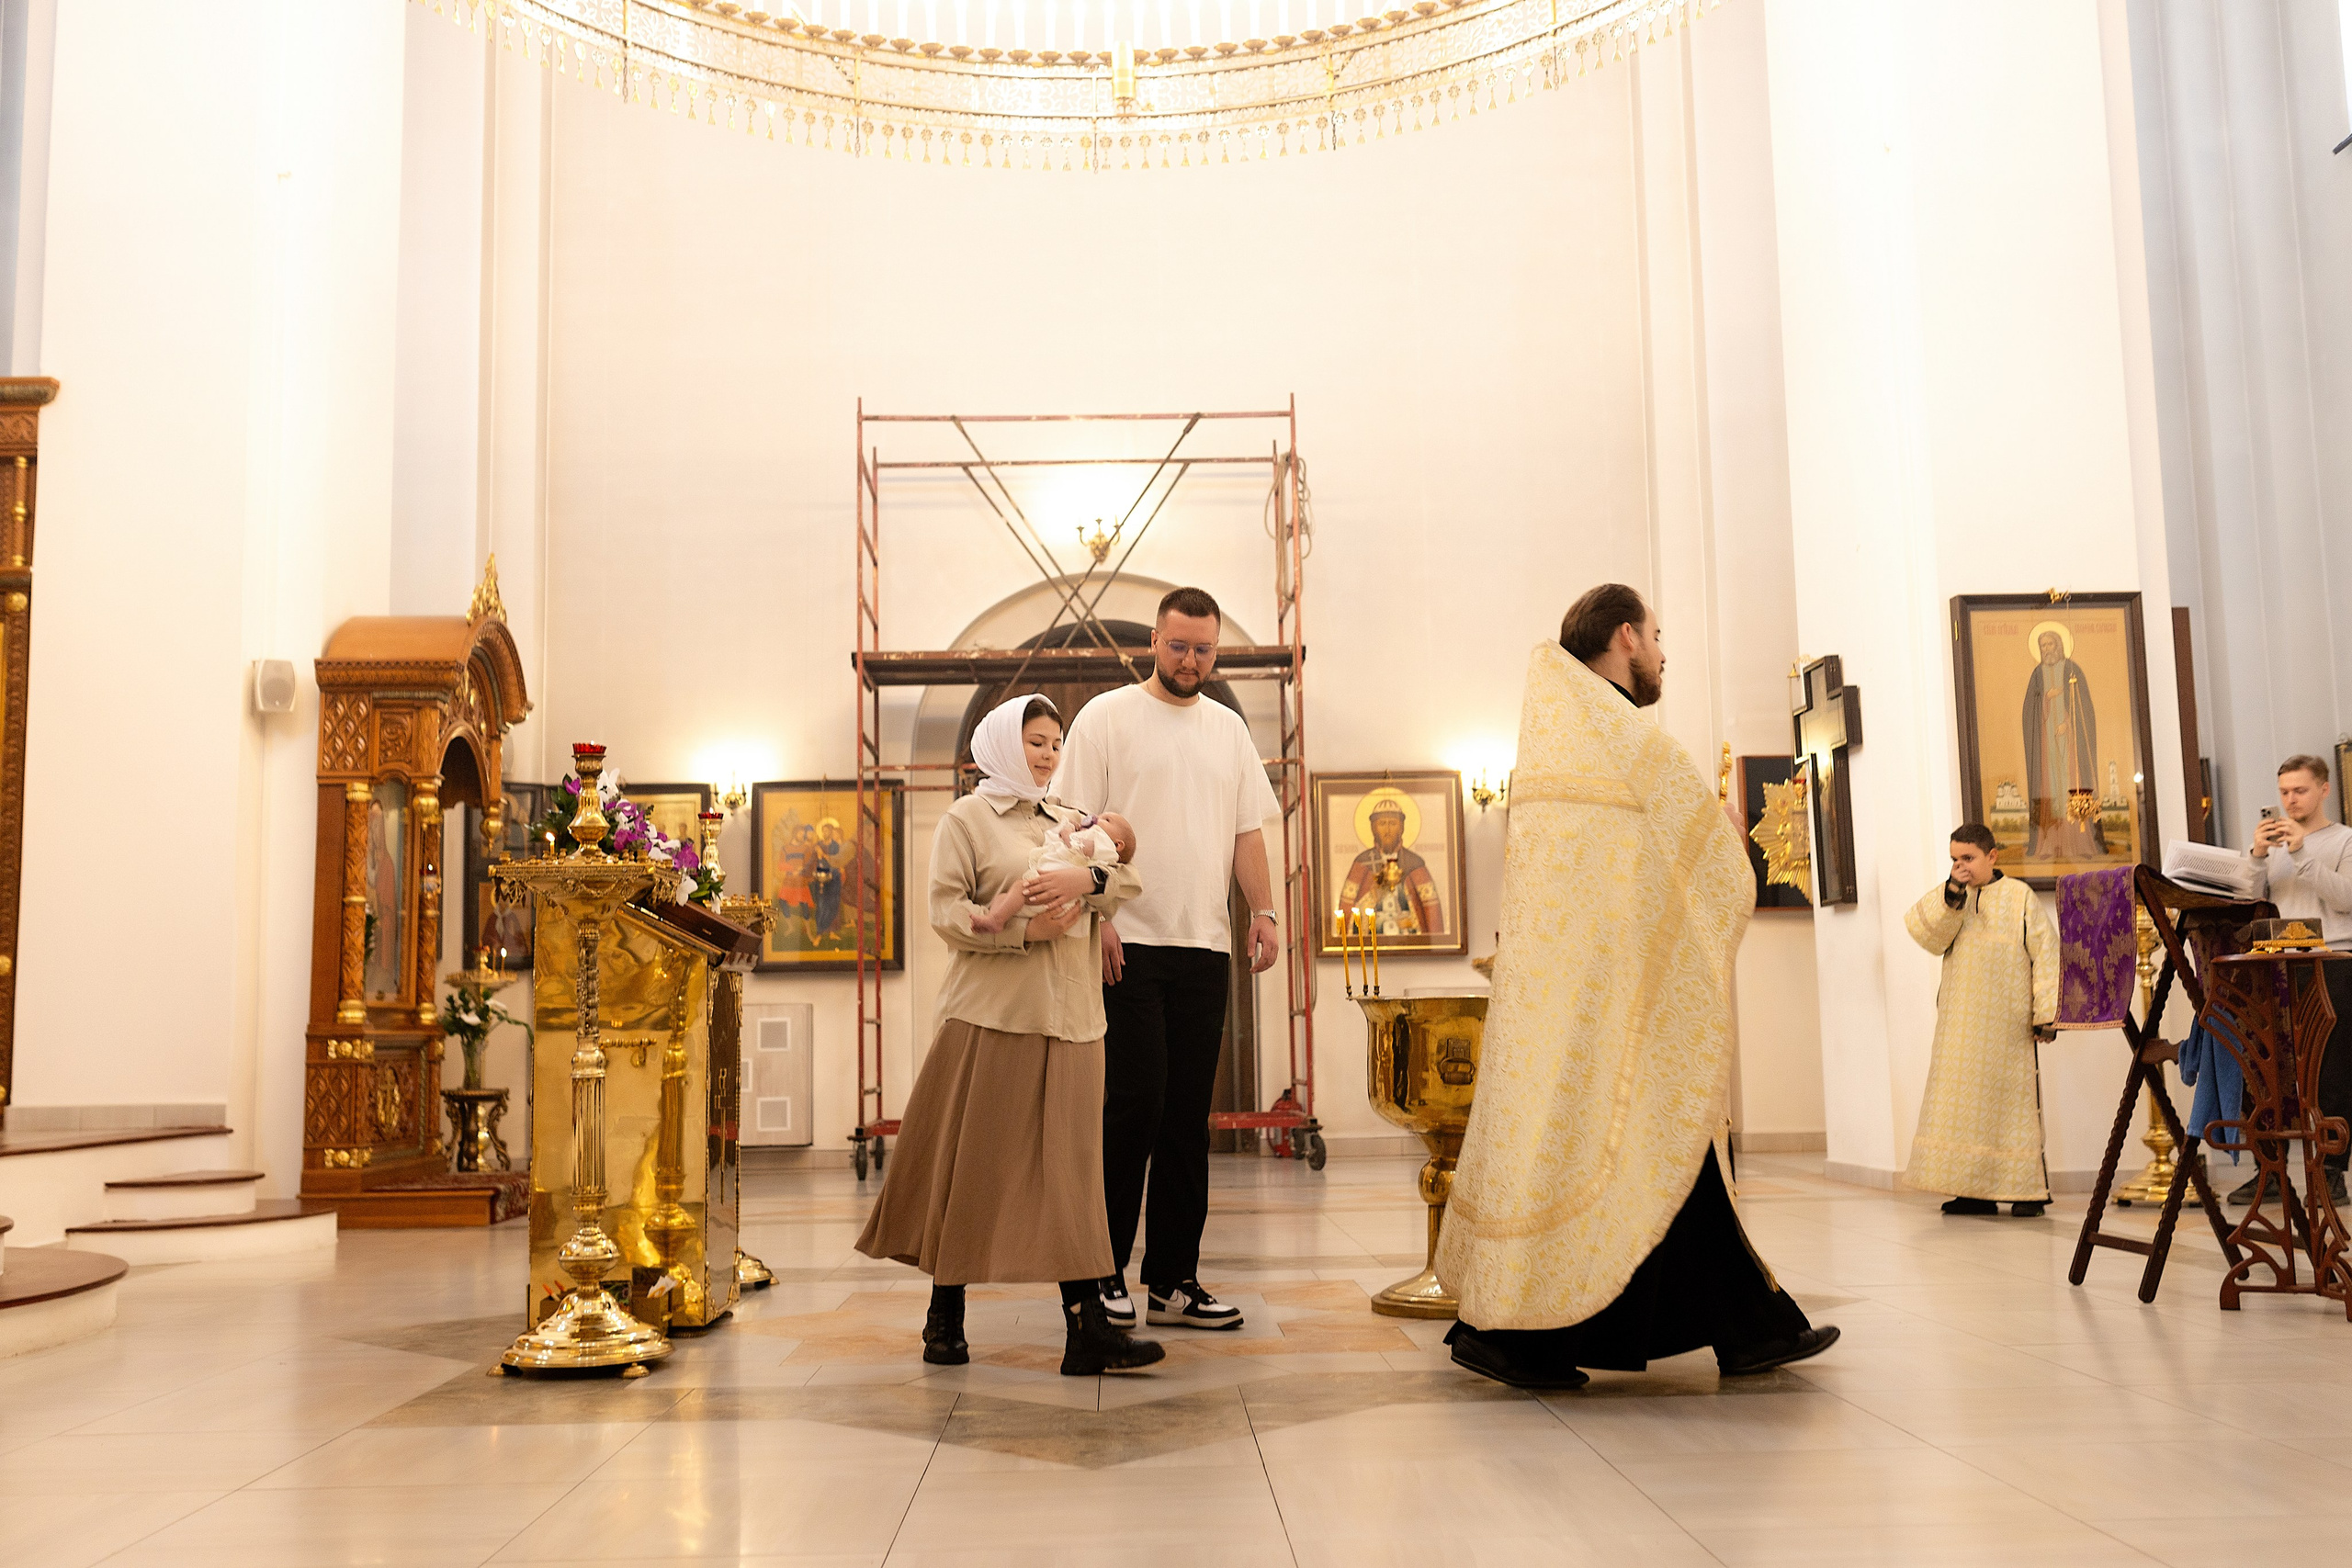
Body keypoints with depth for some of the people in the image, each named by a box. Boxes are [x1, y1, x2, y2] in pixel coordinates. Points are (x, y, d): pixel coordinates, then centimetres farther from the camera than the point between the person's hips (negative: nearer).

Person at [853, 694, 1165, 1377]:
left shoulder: (1066, 824, 20)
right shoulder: (966, 819, 3)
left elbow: (1127, 880, 10)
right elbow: (946, 913, -7)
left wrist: (1086, 880, -10)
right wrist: (1023, 931, -17)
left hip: (1068, 1015, 5)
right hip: (992, 1013, -5)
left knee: (1070, 1168, 1)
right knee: (974, 1167, 1)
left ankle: (1086, 1329, -1)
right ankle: (944, 1320, 16)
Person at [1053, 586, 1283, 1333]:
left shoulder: (1228, 728, 16)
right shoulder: (1107, 716, 1)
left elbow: (1247, 831, 18)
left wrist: (1263, 911, 6)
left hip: (1205, 946, 5)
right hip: (1129, 945, -5)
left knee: (1187, 1115, 6)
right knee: (1134, 1103, -7)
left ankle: (1173, 1279, 13)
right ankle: (1102, 1271, 6)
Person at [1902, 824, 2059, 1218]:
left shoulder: (2020, 897, -1)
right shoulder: (1949, 900, 11)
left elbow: (2046, 955, -3)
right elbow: (1923, 931, -6)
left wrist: (2047, 1014, -8)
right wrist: (1951, 894, -18)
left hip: (2008, 1024, -4)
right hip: (1960, 1022, 4)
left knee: (2014, 1101, -1)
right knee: (1965, 1102, 4)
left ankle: (2028, 1190, 8)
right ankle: (1977, 1191, 10)